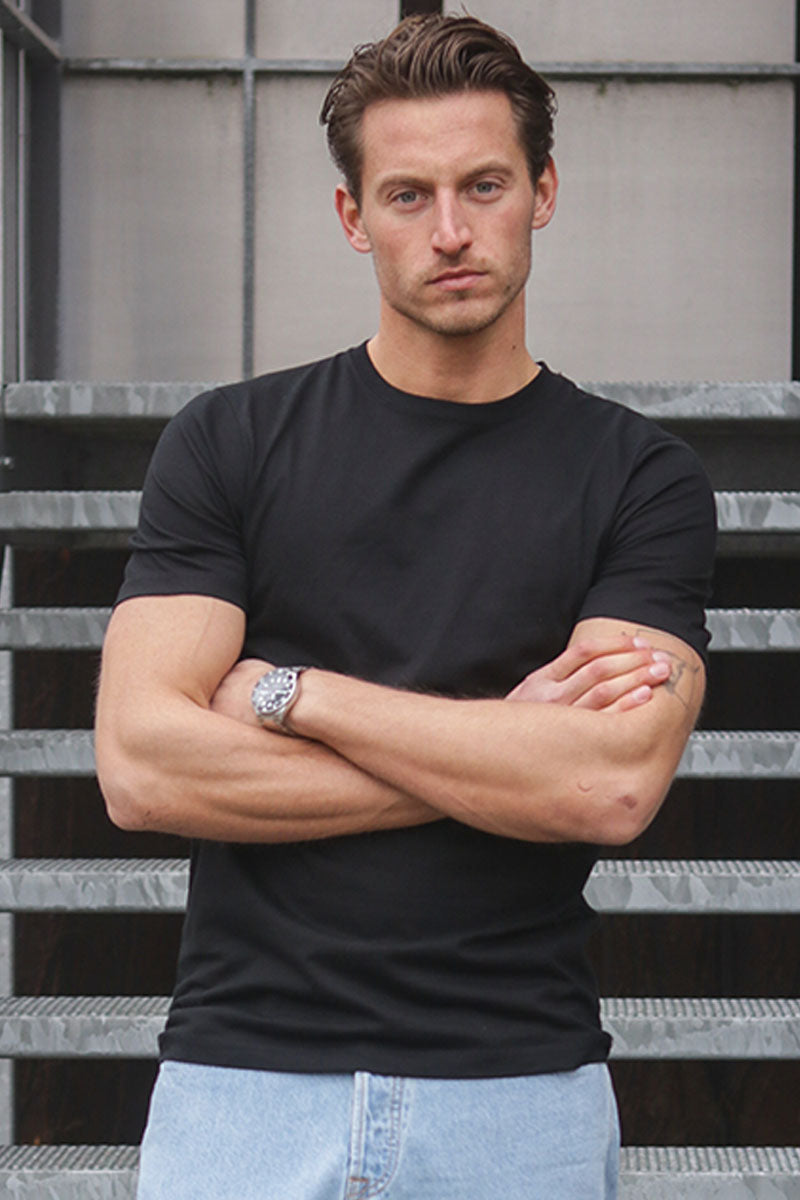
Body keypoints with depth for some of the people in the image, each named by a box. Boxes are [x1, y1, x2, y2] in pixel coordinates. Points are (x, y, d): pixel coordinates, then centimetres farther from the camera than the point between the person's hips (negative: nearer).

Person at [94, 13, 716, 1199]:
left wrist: (290, 692, -10)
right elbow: (141, 765, -9)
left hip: (522, 1094, 0)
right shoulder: (229, 444, 3)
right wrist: (500, 751, -10)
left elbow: (613, 785, -13)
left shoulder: (641, 477, 1)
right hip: (244, 1077, 0)